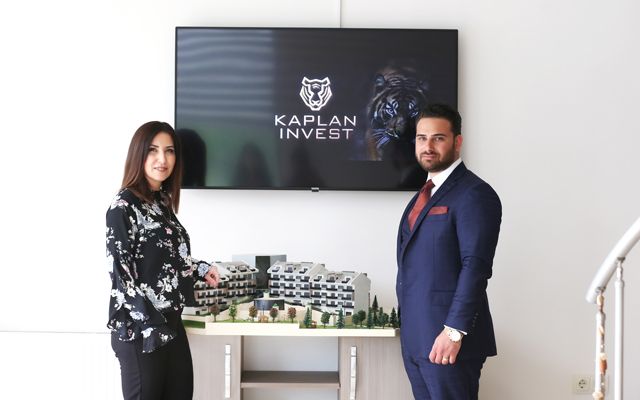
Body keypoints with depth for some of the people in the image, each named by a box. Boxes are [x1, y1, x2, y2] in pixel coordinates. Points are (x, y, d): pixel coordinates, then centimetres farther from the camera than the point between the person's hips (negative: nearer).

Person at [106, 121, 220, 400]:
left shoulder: (163, 202, 12)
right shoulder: (124, 206, -11)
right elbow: (120, 273, -16)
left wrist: (201, 269, 10)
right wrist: (151, 325, -19)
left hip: (171, 322, 8)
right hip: (140, 331, -8)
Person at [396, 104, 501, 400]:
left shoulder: (474, 194, -11)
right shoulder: (425, 194, 18)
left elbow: (476, 267, -19)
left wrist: (454, 332, -23)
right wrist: (409, 330, 15)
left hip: (447, 341, -8)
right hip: (414, 338, 8)